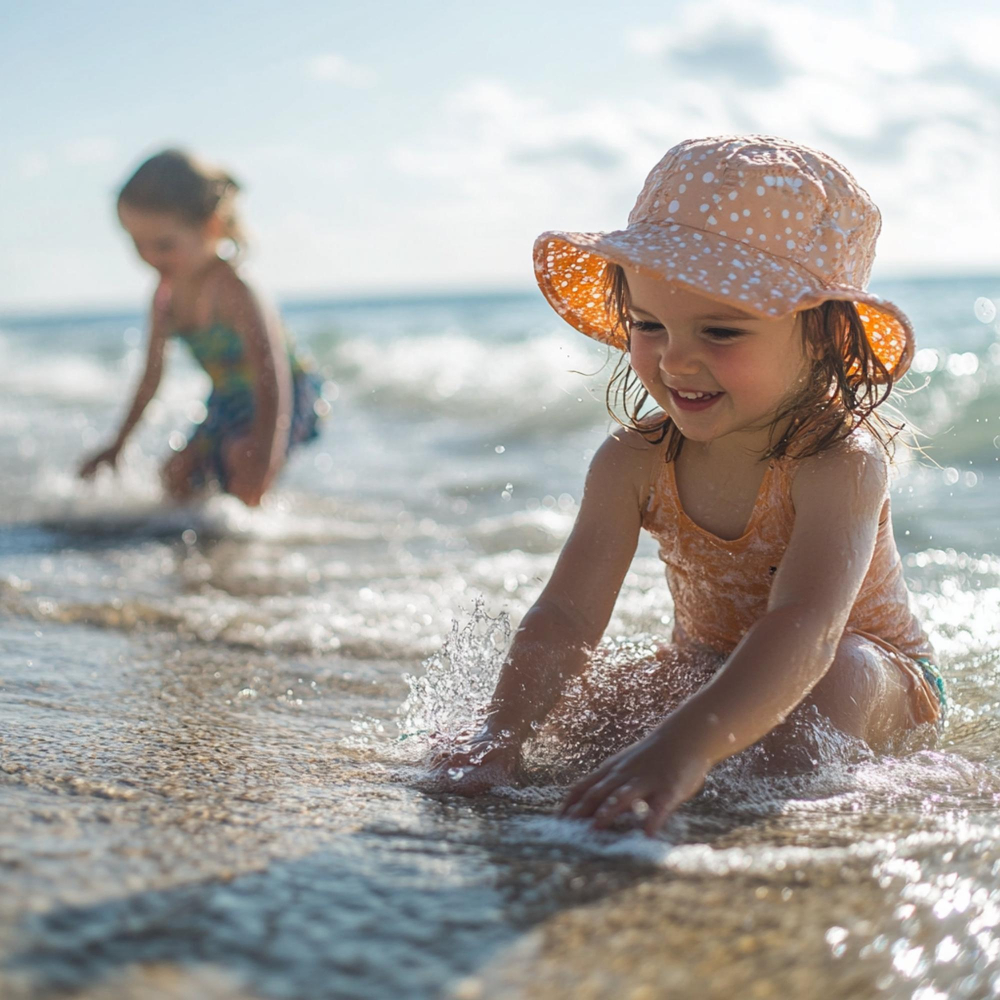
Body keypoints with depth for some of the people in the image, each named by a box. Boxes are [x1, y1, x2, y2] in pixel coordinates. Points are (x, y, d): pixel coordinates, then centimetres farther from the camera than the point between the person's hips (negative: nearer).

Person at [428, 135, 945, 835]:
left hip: (885, 696, -4)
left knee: (837, 676, -36)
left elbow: (805, 627, -46)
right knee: (567, 692, -16)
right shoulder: (635, 461, -15)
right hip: (709, 673, 4)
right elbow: (567, 613, -21)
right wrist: (502, 733, -39)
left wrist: (688, 744, -62)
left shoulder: (839, 463, -30)